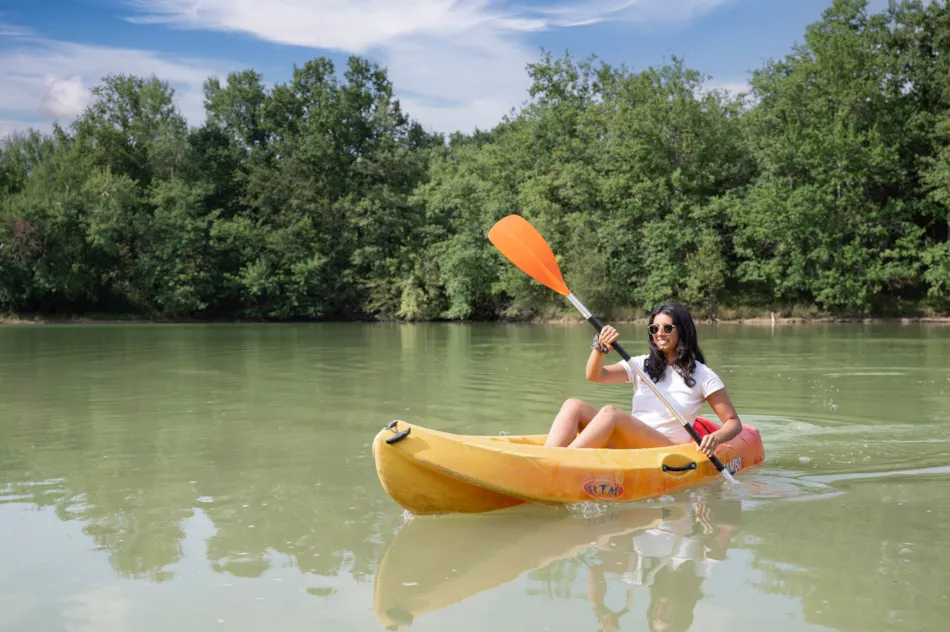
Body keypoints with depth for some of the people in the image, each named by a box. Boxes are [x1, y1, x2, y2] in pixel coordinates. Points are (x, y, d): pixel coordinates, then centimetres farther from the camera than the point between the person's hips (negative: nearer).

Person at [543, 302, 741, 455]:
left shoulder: (702, 375, 5)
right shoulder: (641, 365, 16)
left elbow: (734, 422, 4)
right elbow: (595, 375, 3)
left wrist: (716, 438, -18)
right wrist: (600, 347, -16)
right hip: (628, 445, 5)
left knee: (611, 413, -32)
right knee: (574, 406, -19)